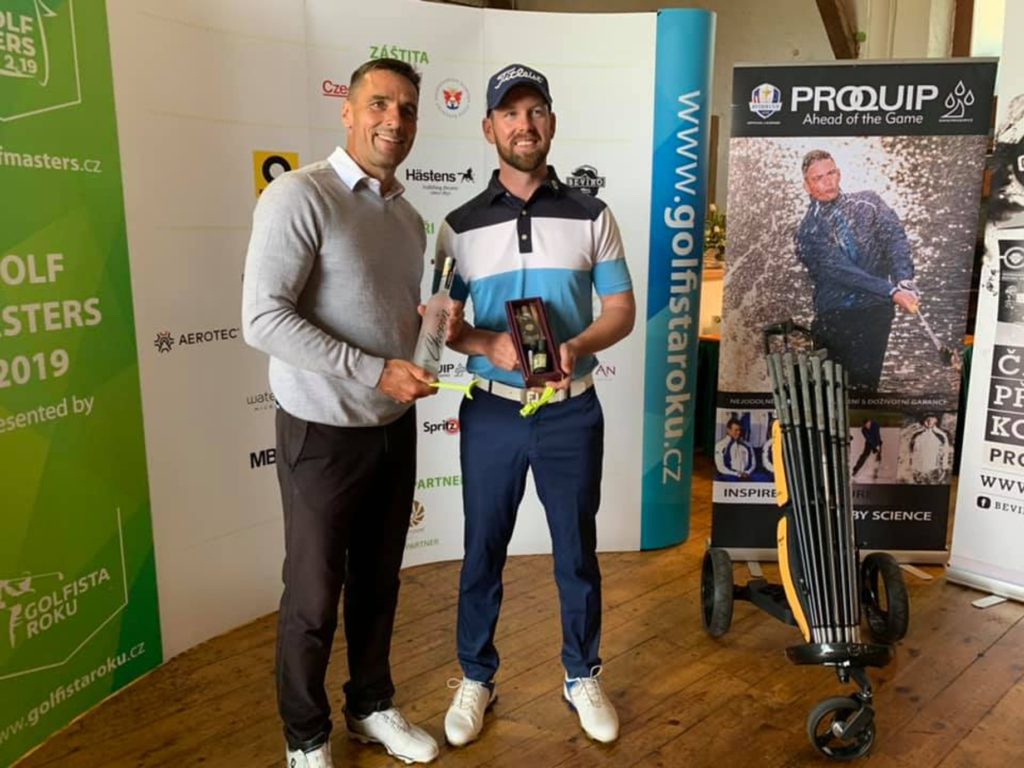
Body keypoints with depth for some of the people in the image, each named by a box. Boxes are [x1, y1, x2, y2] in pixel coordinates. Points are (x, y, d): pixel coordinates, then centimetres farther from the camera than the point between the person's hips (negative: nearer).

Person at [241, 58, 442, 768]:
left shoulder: (409, 215, 9)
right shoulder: (299, 196, -14)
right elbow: (264, 318, -23)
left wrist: (429, 320, 0)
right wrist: (377, 372, -24)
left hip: (395, 427, 7)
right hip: (324, 431, -6)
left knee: (378, 582, 19)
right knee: (314, 595, 8)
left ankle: (373, 707, 40)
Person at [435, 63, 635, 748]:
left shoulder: (591, 216, 1)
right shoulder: (461, 226, 1)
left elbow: (622, 309, 2)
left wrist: (577, 346, -19)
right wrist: (488, 344, -18)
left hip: (572, 412, 0)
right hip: (492, 412, 0)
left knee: (578, 551, 13)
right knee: (483, 554, 11)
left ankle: (583, 677, 34)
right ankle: (476, 679, 32)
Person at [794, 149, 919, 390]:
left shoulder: (868, 202, 13)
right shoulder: (807, 232, 4)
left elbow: (894, 237, -2)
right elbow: (839, 270, -9)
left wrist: (905, 282, -22)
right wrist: (892, 291, -22)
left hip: (876, 310, 0)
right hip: (833, 316, 0)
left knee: (865, 381, -11)